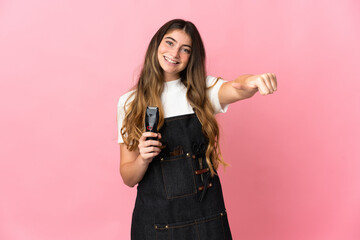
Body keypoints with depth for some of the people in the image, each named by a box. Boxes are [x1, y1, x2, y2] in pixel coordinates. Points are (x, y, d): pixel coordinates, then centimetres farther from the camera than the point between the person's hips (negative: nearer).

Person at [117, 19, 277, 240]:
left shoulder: (202, 90, -1)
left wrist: (252, 82, -46)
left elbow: (237, 89, -24)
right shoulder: (129, 103, -1)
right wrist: (143, 159, -21)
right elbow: (128, 178, 0)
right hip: (154, 218, 0)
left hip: (205, 215, 1)